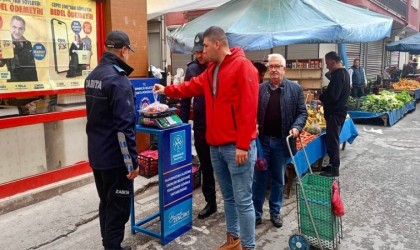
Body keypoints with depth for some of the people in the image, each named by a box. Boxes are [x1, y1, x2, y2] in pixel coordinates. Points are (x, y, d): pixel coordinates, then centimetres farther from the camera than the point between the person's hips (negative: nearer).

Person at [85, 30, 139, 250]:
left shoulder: (92, 76, 9)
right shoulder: (118, 80, -20)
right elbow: (124, 126, -24)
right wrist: (132, 161, -19)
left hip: (96, 154, 9)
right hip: (114, 157, -9)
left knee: (106, 204, 21)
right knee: (118, 208, 4)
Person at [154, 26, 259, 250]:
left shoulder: (242, 66, -12)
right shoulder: (212, 69, 16)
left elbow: (248, 108, -18)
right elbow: (193, 86, 30)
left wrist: (243, 145, -19)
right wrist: (167, 90, 30)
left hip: (236, 147, -8)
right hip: (216, 146, 8)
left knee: (243, 200, 0)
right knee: (228, 197, 18)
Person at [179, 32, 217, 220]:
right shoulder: (192, 69, 3)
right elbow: (185, 97, 7)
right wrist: (182, 123, 3)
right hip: (201, 126, 4)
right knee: (205, 166, 14)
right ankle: (210, 202, 29)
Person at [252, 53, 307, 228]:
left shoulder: (295, 89, 1)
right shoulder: (259, 89, 3)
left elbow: (302, 112, 2)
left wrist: (296, 127, -15)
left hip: (282, 141, 0)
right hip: (262, 140, 0)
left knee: (278, 179, 12)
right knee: (259, 178, 7)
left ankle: (275, 212, 28)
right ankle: (256, 213, 19)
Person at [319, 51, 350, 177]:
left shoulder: (338, 75, -19)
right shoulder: (344, 73, 13)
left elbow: (332, 96, -26)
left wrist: (320, 97, -10)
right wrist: (323, 96, 7)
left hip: (335, 113, -10)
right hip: (340, 110, 10)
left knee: (332, 141, -4)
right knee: (333, 140, 17)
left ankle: (334, 169, 3)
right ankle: (333, 165, 27)